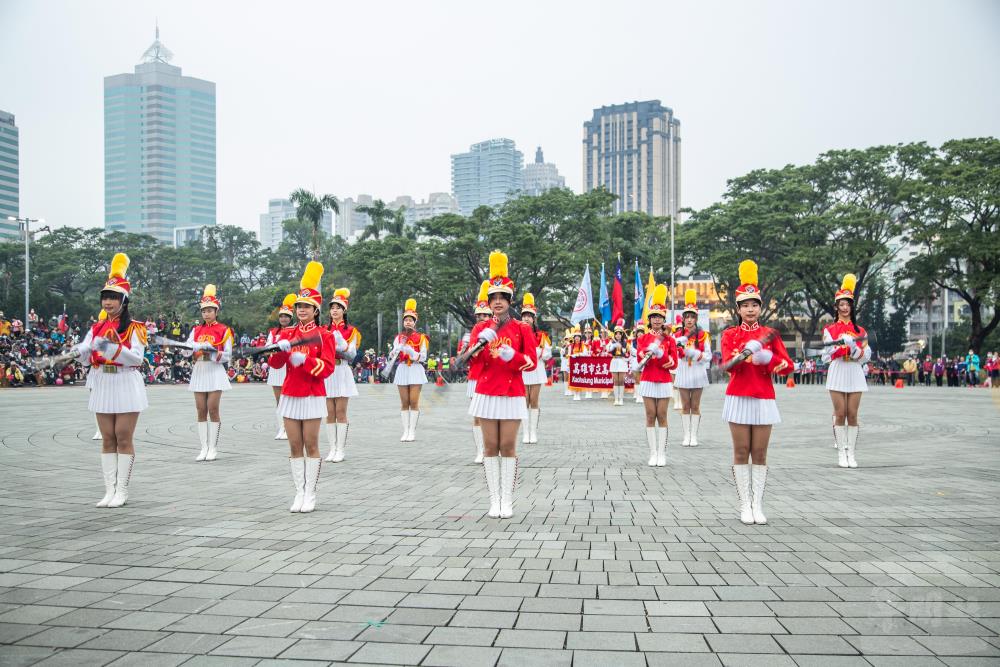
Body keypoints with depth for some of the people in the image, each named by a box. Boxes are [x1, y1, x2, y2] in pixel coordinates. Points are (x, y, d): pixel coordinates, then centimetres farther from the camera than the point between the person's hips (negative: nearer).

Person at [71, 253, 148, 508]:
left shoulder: (134, 328, -4)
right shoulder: (97, 328, 10)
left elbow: (137, 358, -15)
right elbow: (85, 359, 2)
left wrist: (113, 348, -28)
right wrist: (82, 350, -21)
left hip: (126, 385, -5)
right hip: (103, 385, 5)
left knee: (124, 438, -2)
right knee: (108, 439, 7)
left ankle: (122, 492, 3)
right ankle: (109, 491, 12)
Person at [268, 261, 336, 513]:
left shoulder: (324, 336, -2)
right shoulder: (287, 333, 9)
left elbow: (327, 369, -9)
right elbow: (274, 363, 3)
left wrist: (305, 360, -23)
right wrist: (280, 349, -18)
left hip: (313, 397, -4)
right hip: (290, 396, 4)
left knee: (311, 445, 1)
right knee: (295, 446, 5)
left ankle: (310, 494, 8)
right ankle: (299, 493, 11)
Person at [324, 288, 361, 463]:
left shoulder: (350, 330, 3)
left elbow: (352, 355, -2)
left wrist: (340, 344, -17)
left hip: (342, 372, -3)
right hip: (327, 373, 3)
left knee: (340, 412, -4)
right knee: (330, 412, 2)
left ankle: (341, 450, 0)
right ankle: (333, 449, 6)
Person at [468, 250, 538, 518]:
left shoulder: (522, 329, 3)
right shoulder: (481, 328, 7)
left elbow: (531, 362, -1)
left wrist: (513, 356, -20)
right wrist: (482, 342, -22)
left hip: (512, 394, -1)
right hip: (486, 393, 2)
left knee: (508, 447, 0)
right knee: (490, 447, 2)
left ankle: (507, 501, 7)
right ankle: (494, 501, 9)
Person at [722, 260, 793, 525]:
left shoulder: (769, 334, 7)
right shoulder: (730, 334, 3)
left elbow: (787, 366, 1)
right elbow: (728, 363, -12)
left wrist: (767, 358, -17)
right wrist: (746, 352, -29)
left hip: (764, 399, 1)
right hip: (738, 398, -1)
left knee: (760, 453, 3)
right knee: (741, 452, 1)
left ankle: (758, 505, 10)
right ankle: (745, 506, 6)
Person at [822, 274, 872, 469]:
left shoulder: (860, 331, 11)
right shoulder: (830, 329, 6)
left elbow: (866, 356, 5)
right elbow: (826, 355, -2)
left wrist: (854, 347, -14)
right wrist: (840, 342, -17)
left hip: (855, 373, 1)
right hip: (837, 372, -1)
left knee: (852, 414, 0)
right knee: (840, 414, -2)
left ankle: (851, 453, 5)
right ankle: (841, 452, 3)